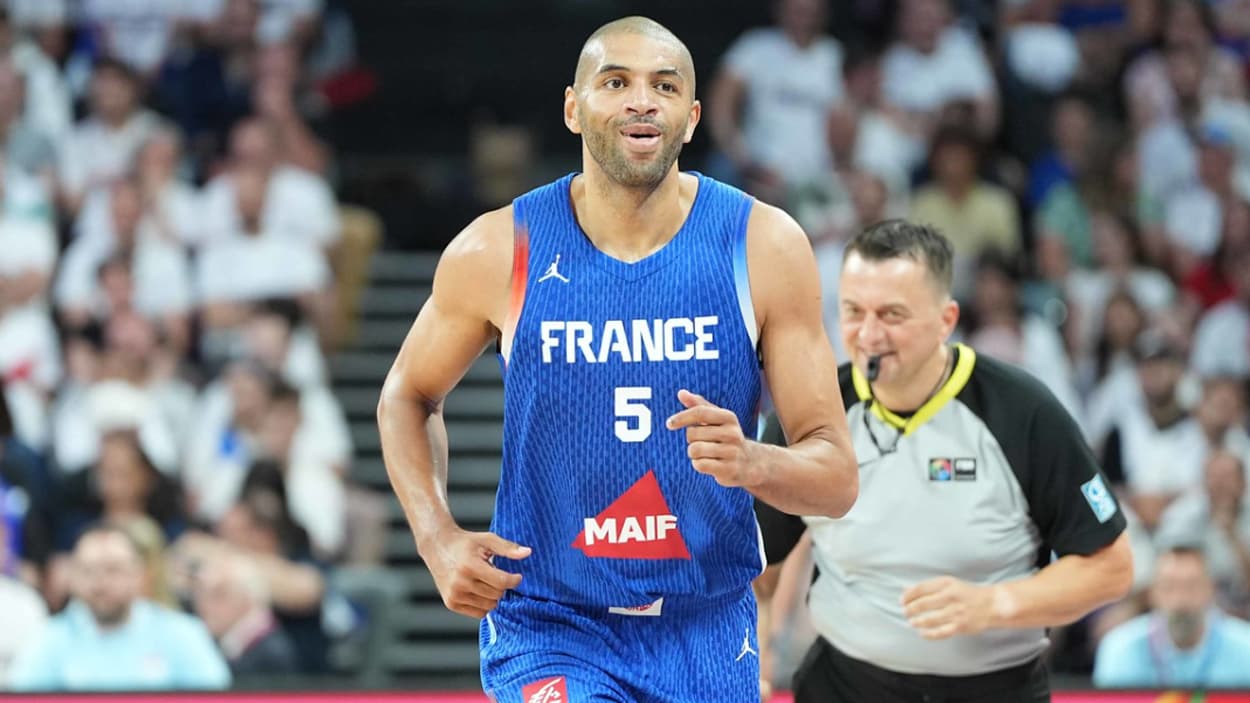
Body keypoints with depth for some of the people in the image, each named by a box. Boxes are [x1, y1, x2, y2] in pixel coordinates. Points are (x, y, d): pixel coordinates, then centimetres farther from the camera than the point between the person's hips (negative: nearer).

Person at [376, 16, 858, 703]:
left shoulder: (766, 247, -6)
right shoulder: (497, 251, -7)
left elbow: (837, 478, -5)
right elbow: (408, 396, 11)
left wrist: (753, 464, -28)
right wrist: (438, 539, -5)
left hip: (707, 632, 2)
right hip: (549, 627, -2)